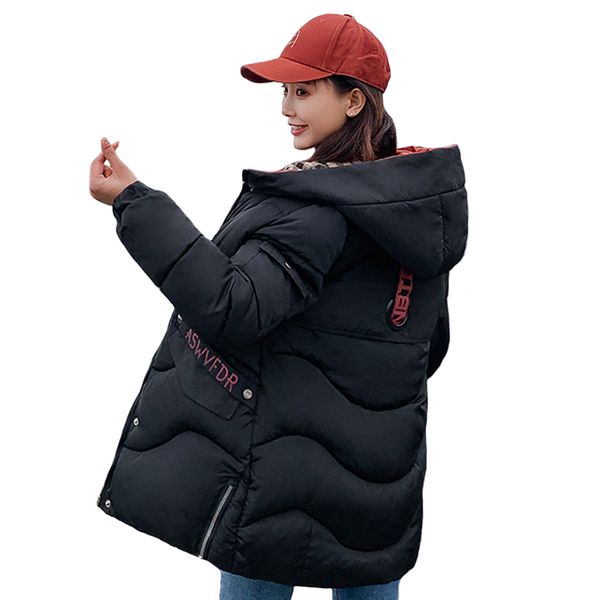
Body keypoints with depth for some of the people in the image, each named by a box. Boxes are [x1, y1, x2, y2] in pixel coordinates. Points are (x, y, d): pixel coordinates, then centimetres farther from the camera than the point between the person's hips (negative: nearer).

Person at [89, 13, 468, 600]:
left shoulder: (316, 209, -20)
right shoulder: (414, 204, 5)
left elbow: (233, 308, -31)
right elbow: (432, 341, 14)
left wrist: (135, 202, -31)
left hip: (285, 480, -7)